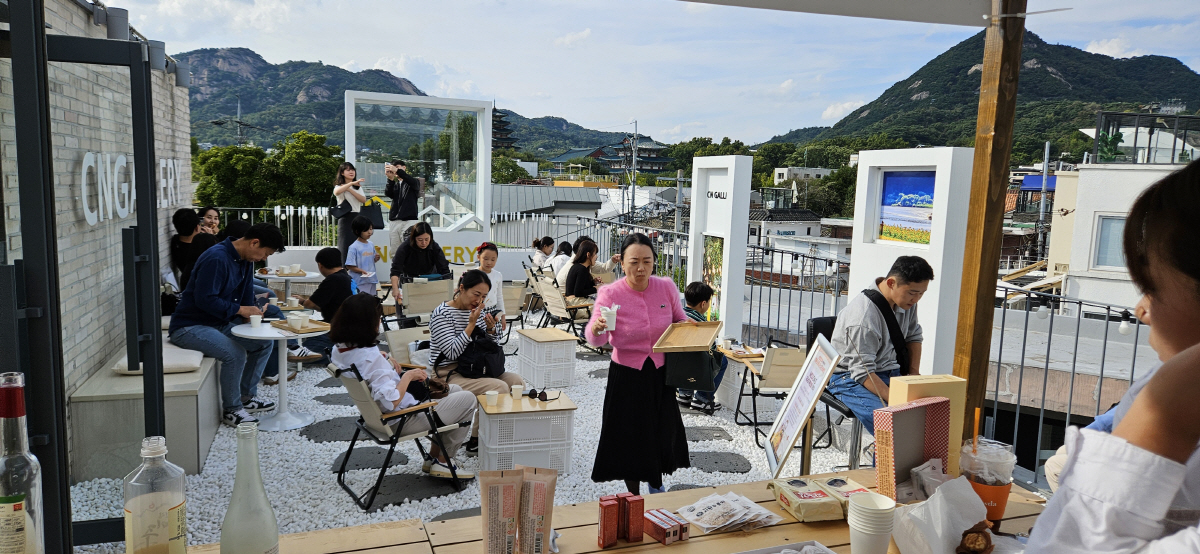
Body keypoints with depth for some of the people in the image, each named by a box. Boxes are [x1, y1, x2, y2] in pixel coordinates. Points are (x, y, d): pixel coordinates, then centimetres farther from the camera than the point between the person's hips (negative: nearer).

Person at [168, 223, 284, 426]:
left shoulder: (246, 260, 5)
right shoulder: (217, 259, -25)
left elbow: (246, 293, 16)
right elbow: (204, 299, -29)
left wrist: (250, 313, -2)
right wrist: (240, 310, -23)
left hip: (220, 323, 10)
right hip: (188, 326, -10)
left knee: (265, 342, 4)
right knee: (235, 354, -30)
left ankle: (246, 397, 14)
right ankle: (232, 410, -11)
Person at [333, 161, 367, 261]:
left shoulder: (358, 187, 20)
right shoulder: (339, 186, 6)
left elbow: (364, 200, 2)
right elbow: (336, 192, -21)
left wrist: (350, 189, -8)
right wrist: (352, 183, -32)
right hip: (345, 218, -4)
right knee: (345, 246, -10)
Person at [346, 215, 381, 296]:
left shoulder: (371, 245, 8)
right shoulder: (354, 247, -12)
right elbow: (349, 266, -13)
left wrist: (376, 258, -3)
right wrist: (361, 271, -23)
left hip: (372, 280, 7)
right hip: (359, 282, -7)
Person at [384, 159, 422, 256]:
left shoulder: (414, 182, 10)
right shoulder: (394, 184, 19)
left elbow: (413, 182, -15)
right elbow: (388, 193, -2)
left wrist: (398, 171, -26)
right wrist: (390, 178, -21)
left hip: (409, 221, -4)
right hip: (394, 222, 4)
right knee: (395, 252, 1)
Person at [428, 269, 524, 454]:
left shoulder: (478, 310, 7)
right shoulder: (441, 314, -14)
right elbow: (452, 352, -23)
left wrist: (491, 329, -7)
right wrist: (472, 324, -23)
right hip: (448, 375, -8)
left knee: (517, 381, -8)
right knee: (500, 387, -25)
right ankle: (476, 442, -9)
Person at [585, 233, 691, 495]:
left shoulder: (666, 287, -7)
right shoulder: (610, 294, -16)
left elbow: (680, 320, 10)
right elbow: (596, 341, -23)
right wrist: (596, 328, -46)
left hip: (661, 373, 3)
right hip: (627, 375, -3)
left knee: (663, 432, 16)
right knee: (629, 436, 7)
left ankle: (656, 484, 47)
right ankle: (633, 496, 31)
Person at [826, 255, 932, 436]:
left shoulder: (906, 300, 1)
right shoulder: (864, 316, -25)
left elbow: (914, 335, 19)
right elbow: (862, 372, -26)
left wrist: (914, 373, 6)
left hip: (891, 374, 8)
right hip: (851, 379, -8)